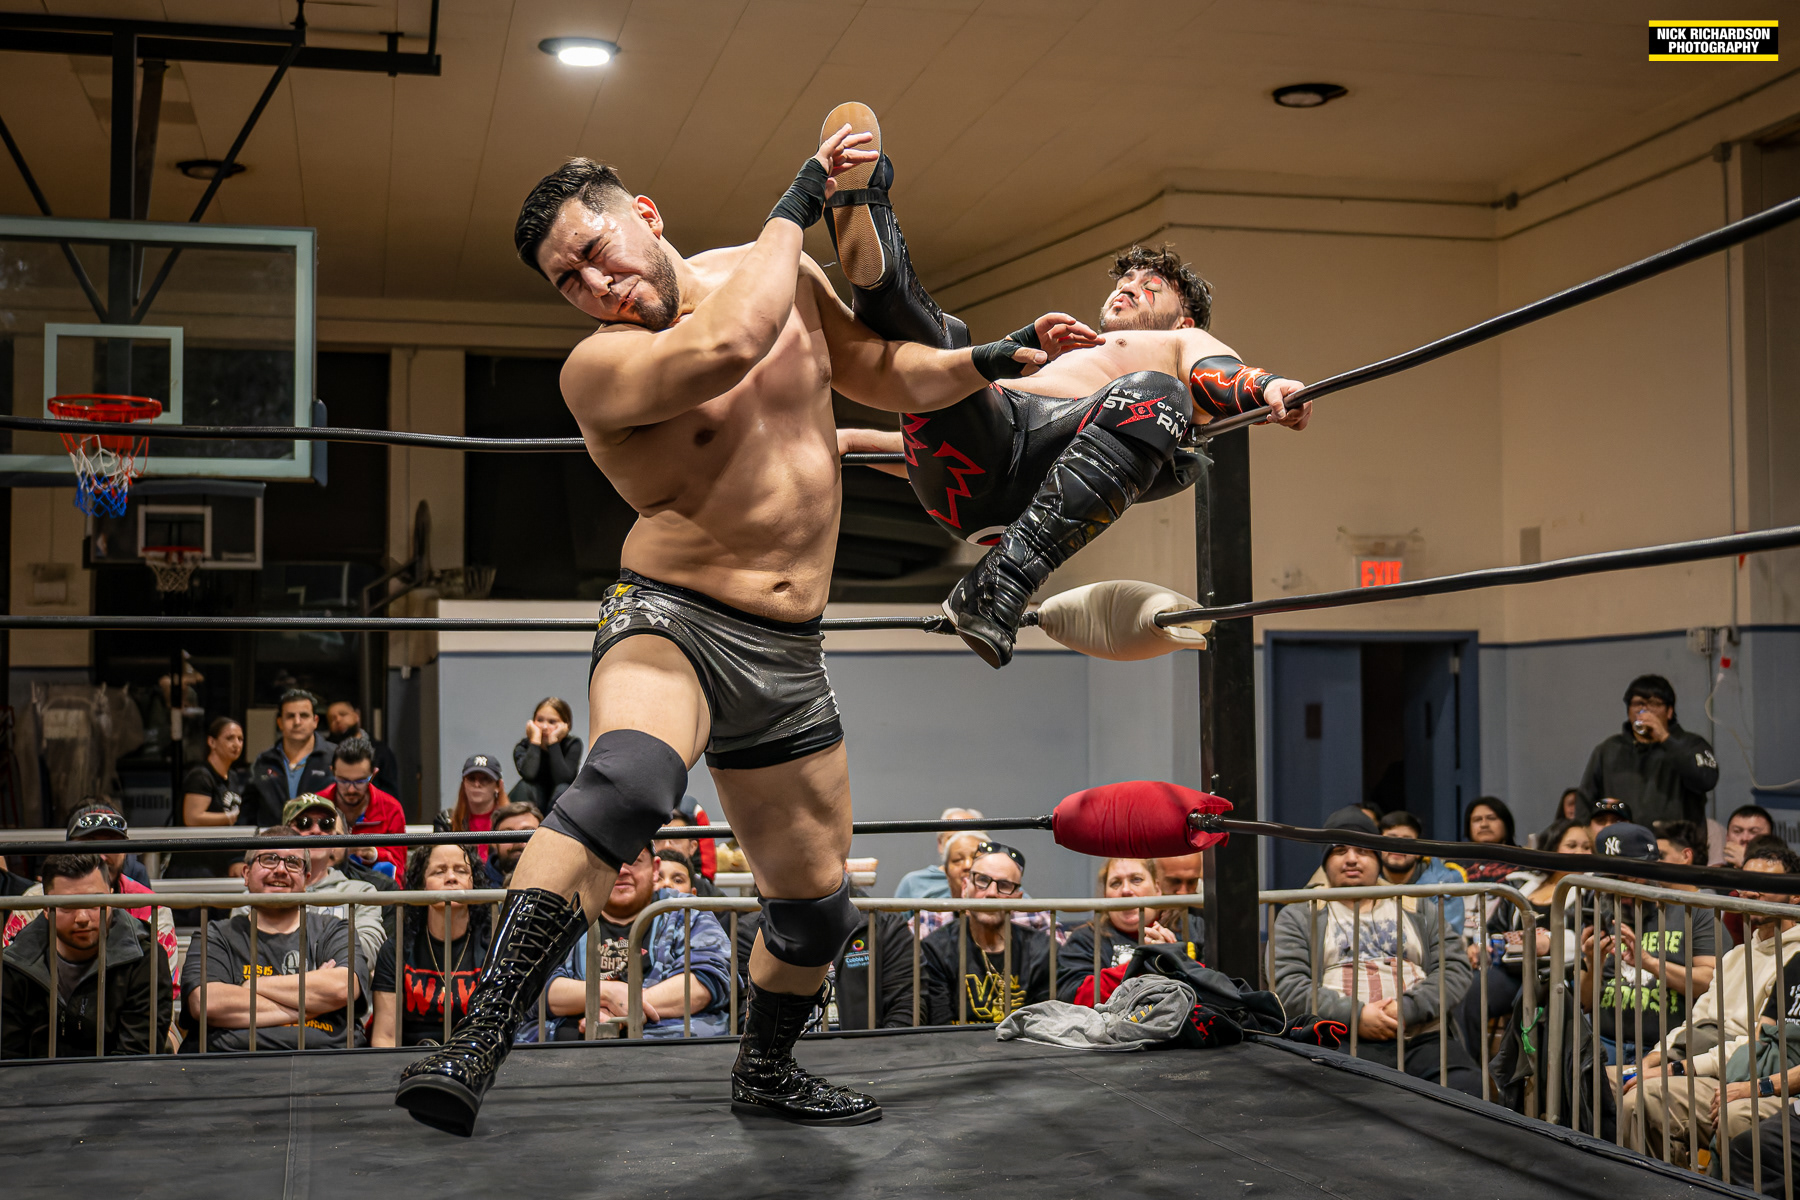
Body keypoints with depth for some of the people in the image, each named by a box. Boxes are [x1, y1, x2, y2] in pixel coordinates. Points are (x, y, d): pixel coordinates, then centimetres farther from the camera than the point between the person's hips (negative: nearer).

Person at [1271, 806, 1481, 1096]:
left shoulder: (1416, 908, 25)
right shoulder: (1299, 916, 18)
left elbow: (1455, 968, 12)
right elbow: (1286, 984, 4)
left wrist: (1408, 1008, -7)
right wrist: (1355, 1015, -10)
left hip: (1423, 1037, 2)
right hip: (1344, 1041, -2)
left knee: (1467, 1090, -30)